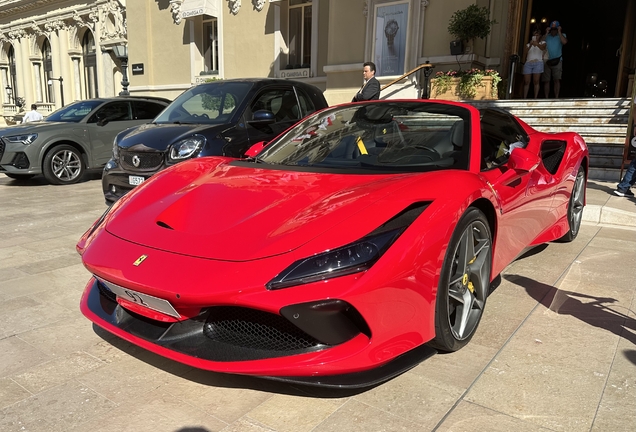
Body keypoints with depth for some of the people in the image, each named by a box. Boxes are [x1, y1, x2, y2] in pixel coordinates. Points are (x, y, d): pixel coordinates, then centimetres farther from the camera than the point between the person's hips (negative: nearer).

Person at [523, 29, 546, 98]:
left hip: (538, 62, -2)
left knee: (536, 81, -9)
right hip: (528, 63, 2)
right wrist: (530, 45, -13)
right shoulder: (528, 44, 20)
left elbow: (542, 48, -10)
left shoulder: (542, 42, 14)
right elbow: (525, 53, 3)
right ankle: (524, 98, -4)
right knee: (526, 81, -5)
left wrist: (536, 44, -29)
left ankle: (535, 98, -11)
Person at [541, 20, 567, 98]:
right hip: (546, 61, 1)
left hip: (557, 61, -1)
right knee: (546, 80, -1)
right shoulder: (547, 36, 13)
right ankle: (546, 98, 3)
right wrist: (547, 33, -4)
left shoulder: (562, 35, 9)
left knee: (557, 80, -12)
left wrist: (559, 32, -7)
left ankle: (556, 97, -12)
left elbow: (564, 42, -12)